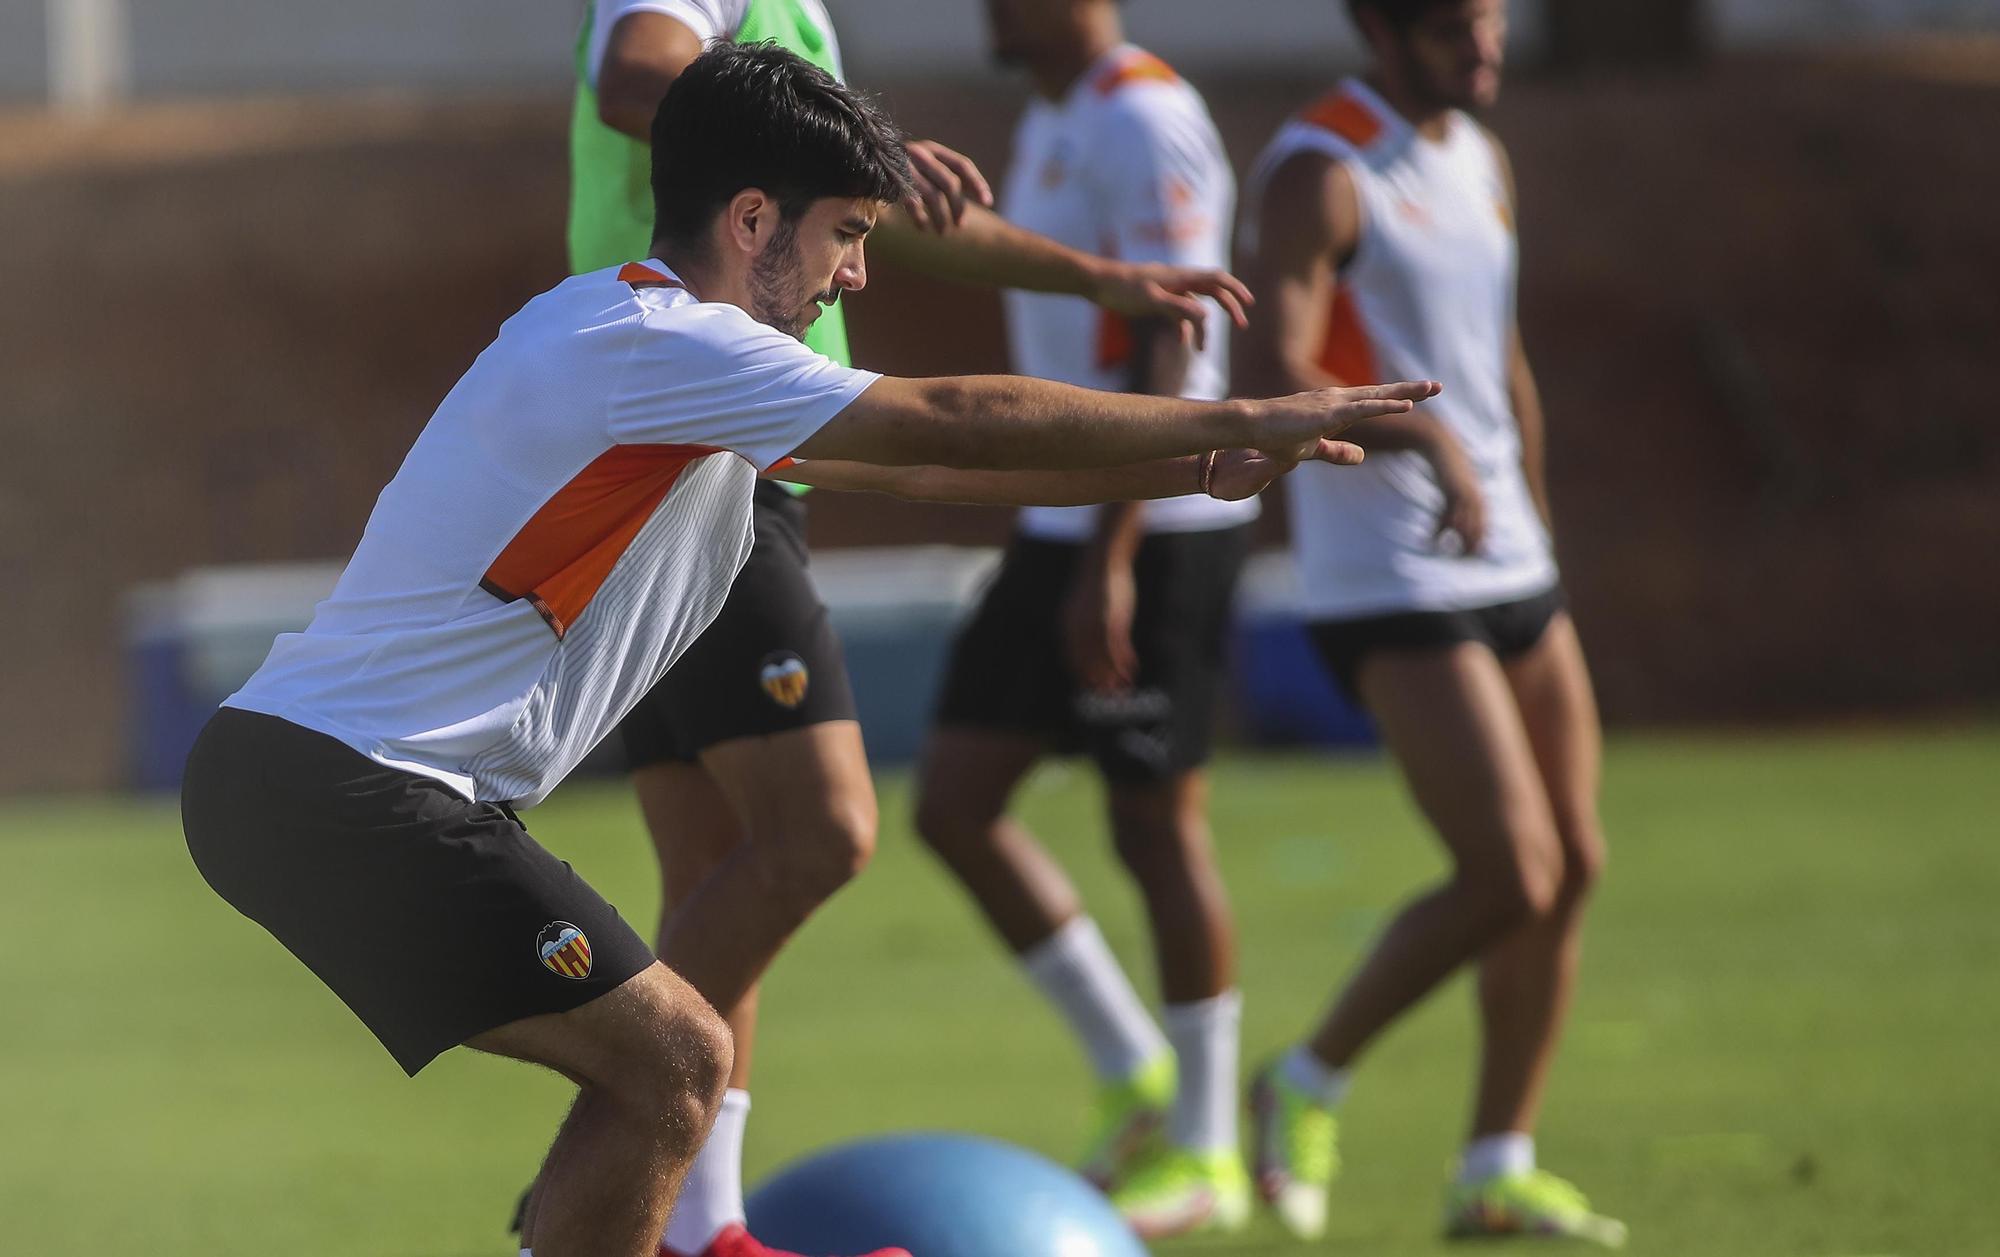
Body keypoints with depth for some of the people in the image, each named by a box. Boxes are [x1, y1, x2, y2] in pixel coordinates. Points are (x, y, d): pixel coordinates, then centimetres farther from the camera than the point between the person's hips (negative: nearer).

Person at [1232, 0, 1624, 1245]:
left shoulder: (1481, 161, 14)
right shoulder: (1320, 174, -13)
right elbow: (1273, 378, -25)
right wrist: (1423, 437, -38)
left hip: (1511, 572, 9)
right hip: (1390, 587, -9)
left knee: (1573, 863, 6)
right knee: (1511, 876, -14)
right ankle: (1309, 1085, 5)